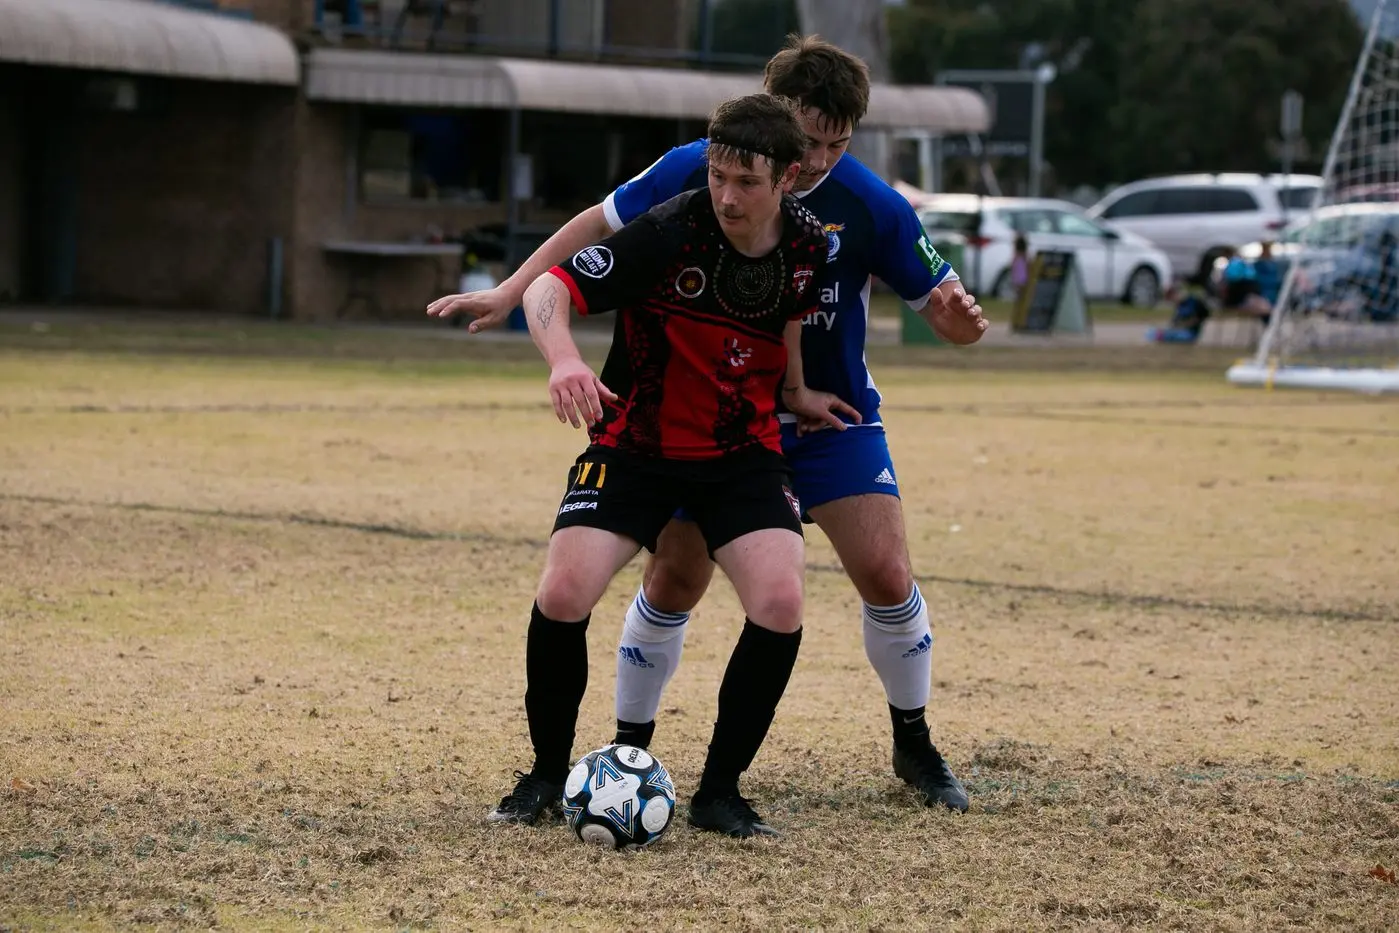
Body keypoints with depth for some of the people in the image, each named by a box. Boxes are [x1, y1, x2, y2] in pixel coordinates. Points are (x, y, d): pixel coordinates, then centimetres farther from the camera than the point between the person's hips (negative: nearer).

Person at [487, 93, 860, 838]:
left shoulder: (806, 243, -8)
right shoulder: (669, 233, -23)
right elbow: (549, 290, -26)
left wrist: (794, 393, 21)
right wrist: (564, 360, -45)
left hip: (743, 451, 3)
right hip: (634, 447, -2)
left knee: (780, 603, -19)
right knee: (564, 591, -20)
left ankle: (719, 792, -2)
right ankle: (548, 773, 5)